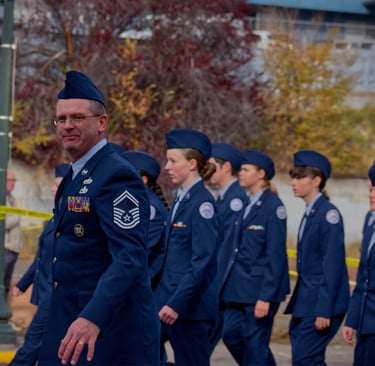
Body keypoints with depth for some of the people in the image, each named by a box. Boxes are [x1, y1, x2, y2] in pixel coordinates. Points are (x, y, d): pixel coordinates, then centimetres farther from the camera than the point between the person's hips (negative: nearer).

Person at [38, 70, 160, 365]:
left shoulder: (117, 175, -15)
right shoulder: (75, 177, 15)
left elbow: (130, 258, -25)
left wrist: (93, 319, -37)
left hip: (110, 329, -9)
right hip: (70, 323, 9)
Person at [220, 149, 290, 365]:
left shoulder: (273, 206, -12)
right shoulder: (247, 205, 12)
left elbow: (276, 256, -16)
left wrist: (266, 297, -19)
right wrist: (229, 286, 15)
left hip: (260, 287, -8)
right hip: (240, 288, 9)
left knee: (255, 344, -3)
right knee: (231, 334, 9)